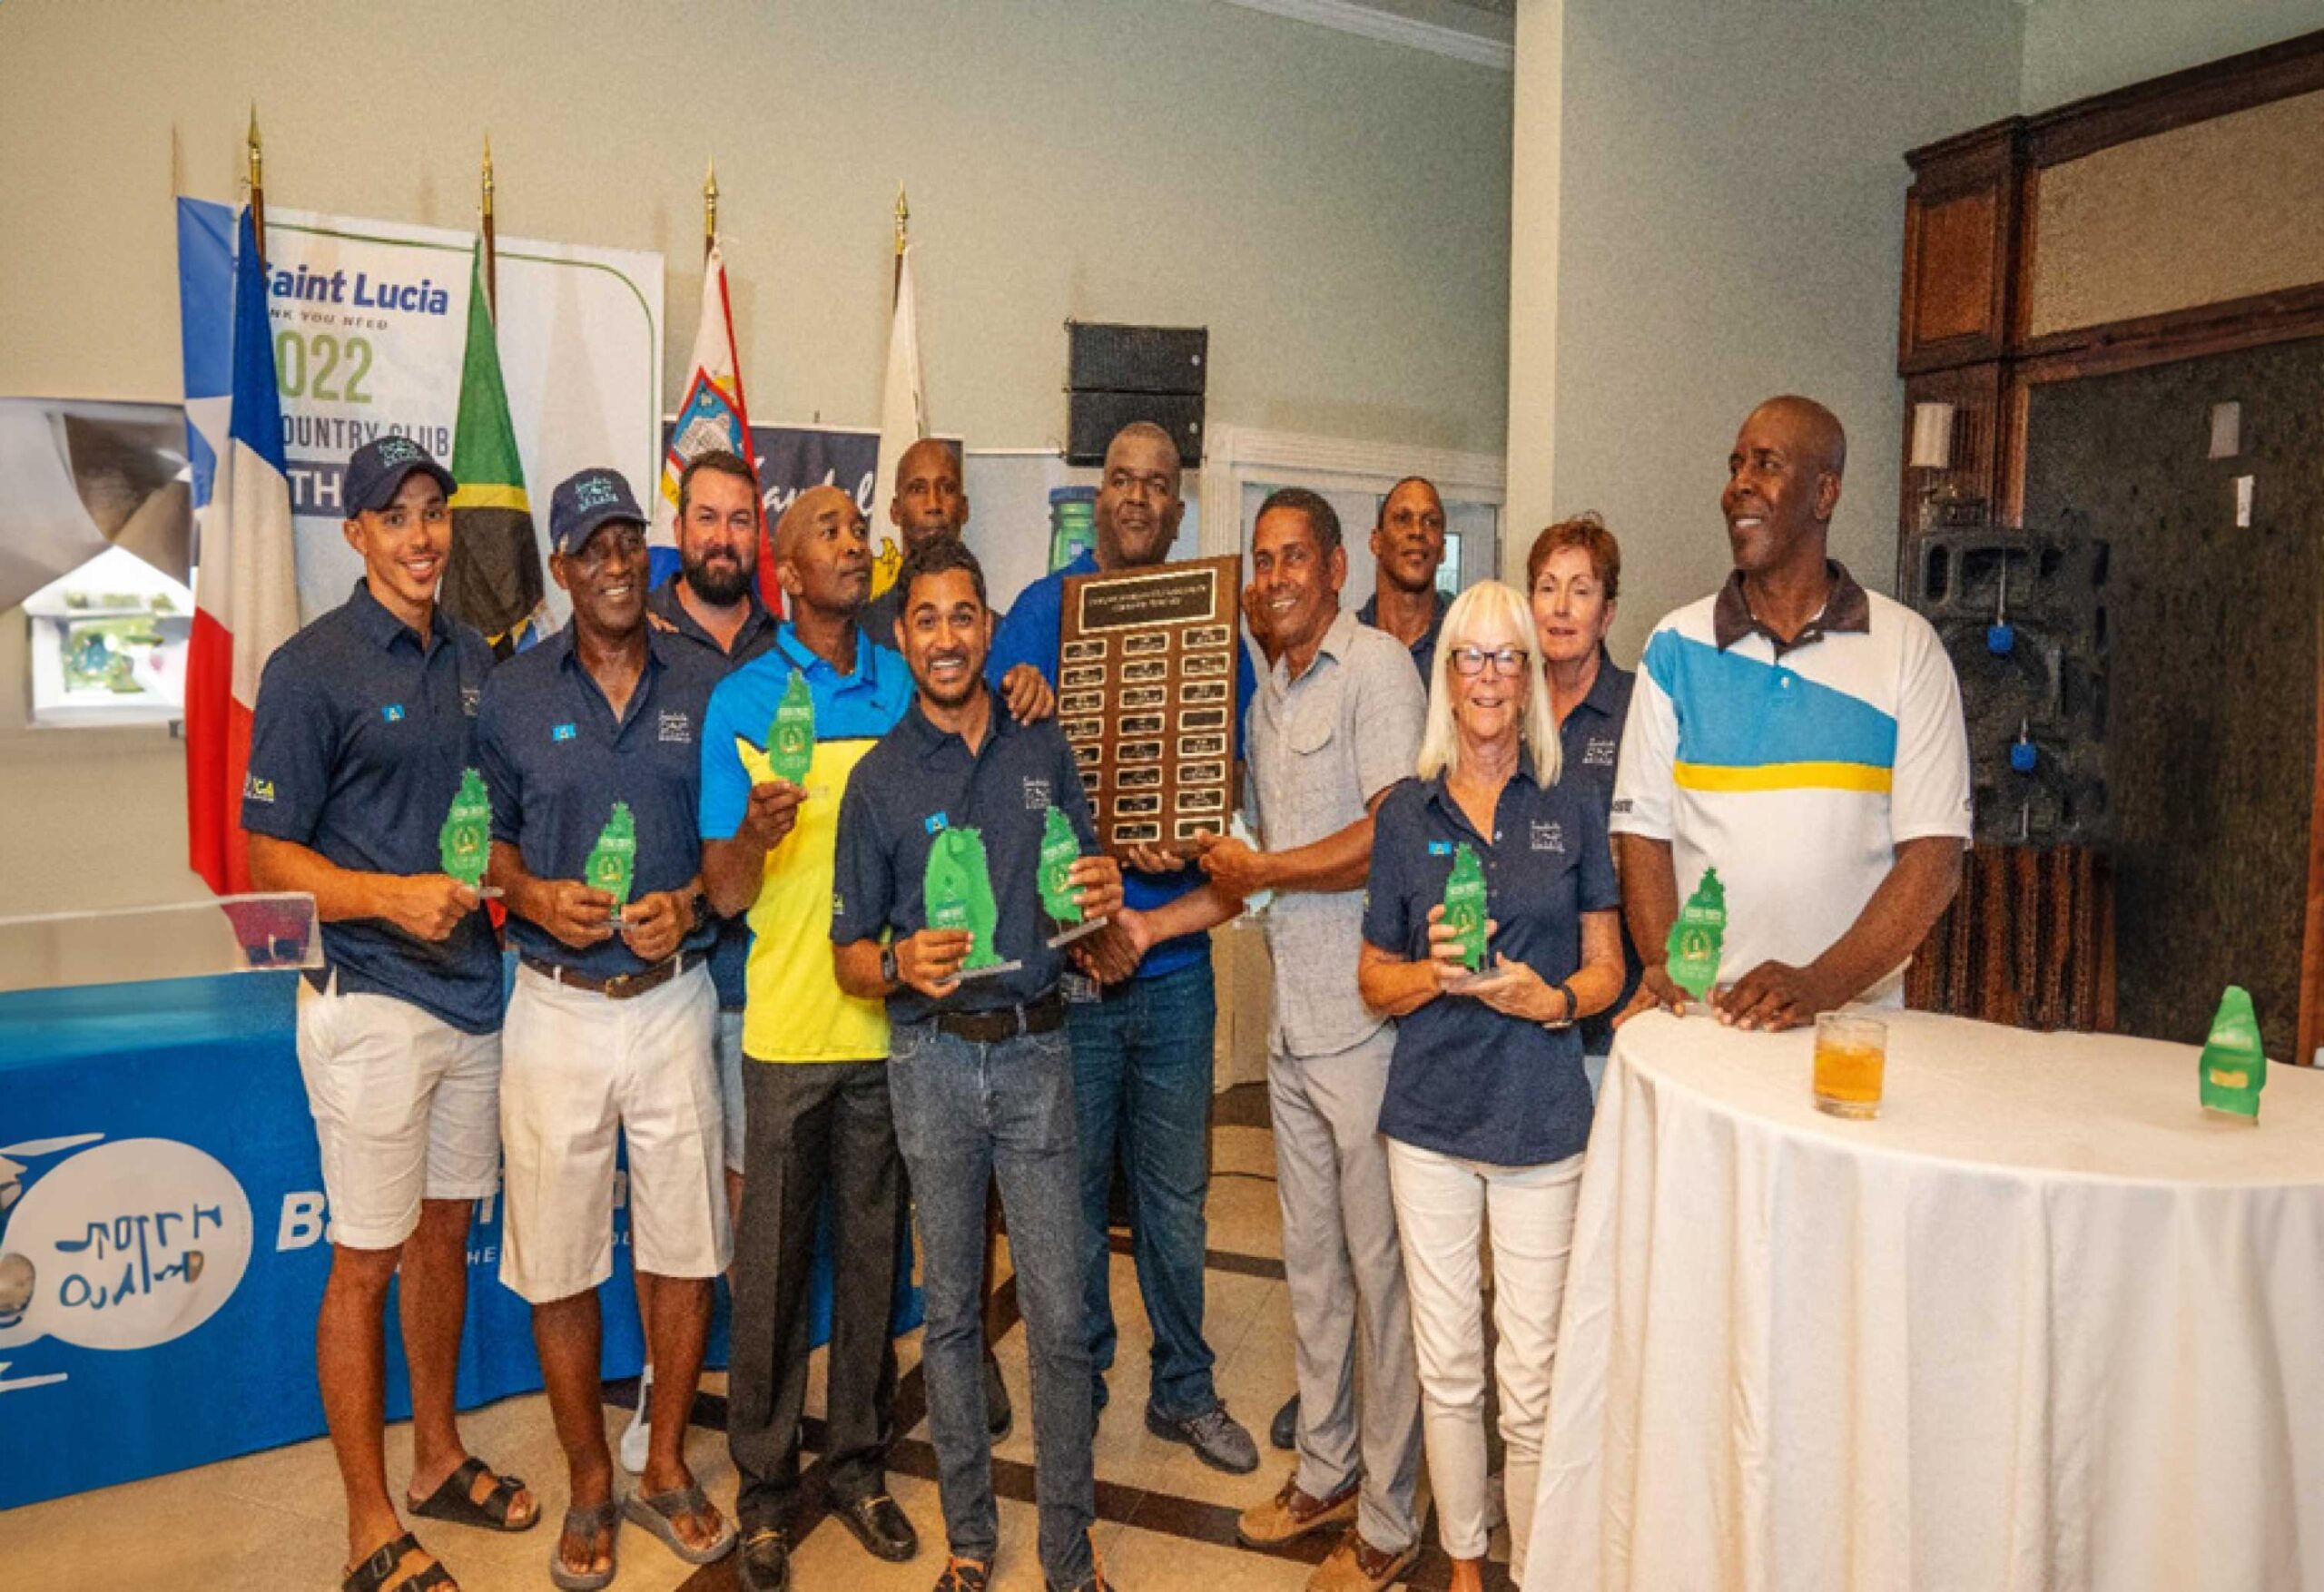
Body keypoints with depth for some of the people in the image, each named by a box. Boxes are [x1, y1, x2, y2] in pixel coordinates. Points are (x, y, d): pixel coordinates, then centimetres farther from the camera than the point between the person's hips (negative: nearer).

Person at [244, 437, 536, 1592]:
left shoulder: (474, 660, 10)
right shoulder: (311, 668, -9)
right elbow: (271, 857, -10)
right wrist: (391, 895, -24)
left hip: (472, 989, 6)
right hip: (371, 1005, -6)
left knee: (444, 1235, 18)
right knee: (367, 1261, 4)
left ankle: (439, 1459, 35)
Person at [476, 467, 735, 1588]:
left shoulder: (704, 688, 3)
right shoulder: (512, 695, 2)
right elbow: (483, 836, 8)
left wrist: (691, 903, -11)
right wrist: (532, 895, -12)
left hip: (674, 1000, 1)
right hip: (558, 1006, 0)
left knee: (687, 1246, 8)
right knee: (559, 1258, 7)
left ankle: (666, 1468, 29)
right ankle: (589, 1486, 27)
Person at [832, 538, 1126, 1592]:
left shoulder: (1045, 753, 6)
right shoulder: (880, 777, 0)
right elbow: (850, 955, 2)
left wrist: (1103, 898, -8)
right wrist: (901, 965, -20)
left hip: (1035, 1049, 1)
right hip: (934, 1059, -1)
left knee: (1060, 1317, 2)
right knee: (950, 1310, 12)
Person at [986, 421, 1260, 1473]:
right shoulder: (1043, 609, 0)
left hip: (1174, 959, 2)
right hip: (1062, 954, -1)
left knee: (1174, 1191, 13)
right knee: (1071, 1188, 11)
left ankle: (1184, 1390, 30)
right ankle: (1076, 1382, 30)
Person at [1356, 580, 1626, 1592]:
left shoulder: (1569, 810, 3)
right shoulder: (1407, 813, 4)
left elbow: (1606, 966, 6)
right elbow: (1374, 981, 6)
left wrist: (1552, 998, -14)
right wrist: (1437, 973, -14)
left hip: (1542, 1119, -1)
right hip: (1430, 1116, 1)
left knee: (1532, 1382, 2)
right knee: (1447, 1367, 12)